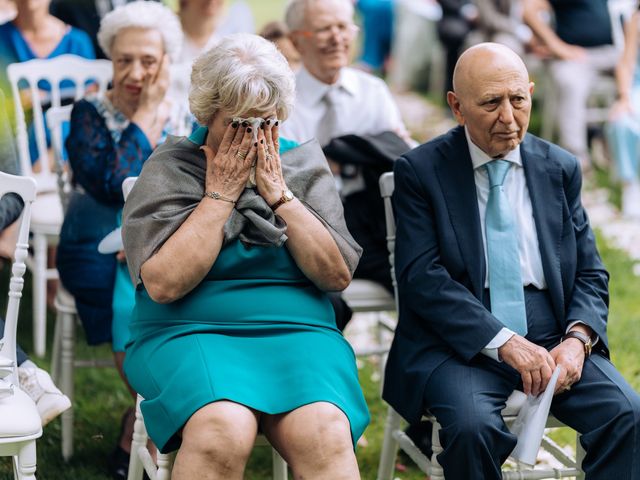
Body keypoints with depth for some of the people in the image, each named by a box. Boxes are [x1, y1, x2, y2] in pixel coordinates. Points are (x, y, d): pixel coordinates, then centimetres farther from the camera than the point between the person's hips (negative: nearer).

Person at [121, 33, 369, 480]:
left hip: (297, 332, 2)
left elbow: (337, 275, 2)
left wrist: (278, 192, -4)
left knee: (323, 434, -32)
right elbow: (163, 284, -9)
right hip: (189, 333, -2)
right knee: (223, 431, -36)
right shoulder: (168, 169, 4)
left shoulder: (306, 164, 12)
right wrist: (220, 194, -6)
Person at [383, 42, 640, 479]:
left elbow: (590, 273, 12)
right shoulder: (419, 172, 0)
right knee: (473, 426, -33)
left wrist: (577, 338, -10)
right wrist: (505, 342, -21)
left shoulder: (561, 169, 12)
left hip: (552, 339, 3)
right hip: (461, 343, -3)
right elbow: (423, 279, -10)